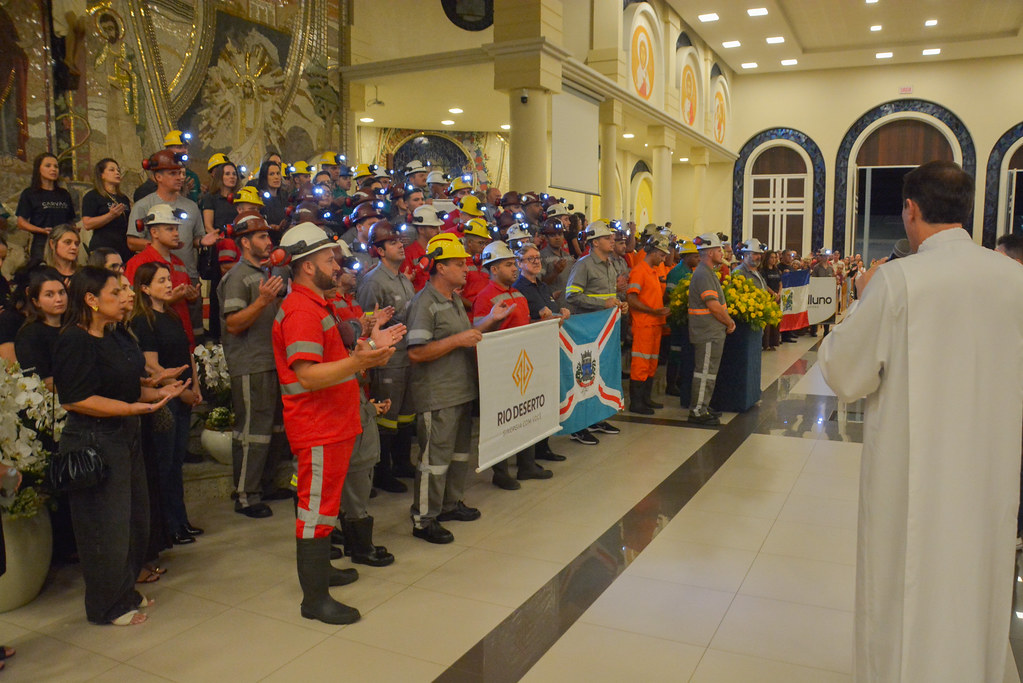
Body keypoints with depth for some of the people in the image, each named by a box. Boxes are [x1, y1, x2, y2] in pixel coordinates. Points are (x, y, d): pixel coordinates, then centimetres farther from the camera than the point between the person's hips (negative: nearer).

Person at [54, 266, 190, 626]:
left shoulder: (108, 337, 13)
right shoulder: (74, 342, -16)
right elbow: (76, 400, -23)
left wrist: (158, 392, 7)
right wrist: (136, 408, -27)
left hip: (123, 440, 10)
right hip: (93, 444, -10)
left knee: (134, 520, 17)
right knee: (106, 527, 2)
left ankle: (125, 592, 34)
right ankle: (107, 607, 19)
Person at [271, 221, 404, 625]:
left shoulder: (316, 305, 16)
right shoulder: (301, 311, -19)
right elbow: (308, 376, -28)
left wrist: (371, 346, 13)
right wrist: (357, 362, -39)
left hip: (334, 423, 11)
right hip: (318, 429, -11)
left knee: (325, 501, 22)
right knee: (316, 508, -3)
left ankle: (320, 570, 37)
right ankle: (315, 598, 6)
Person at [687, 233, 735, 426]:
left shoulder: (708, 272, 17)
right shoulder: (703, 274, -18)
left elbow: (718, 304, 21)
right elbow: (713, 306, -22)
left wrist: (728, 321, 9)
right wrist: (729, 323, -10)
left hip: (713, 332, 11)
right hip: (708, 332, -11)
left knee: (708, 371, 16)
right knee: (705, 372, -6)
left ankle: (702, 406, 25)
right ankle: (698, 412, 0)